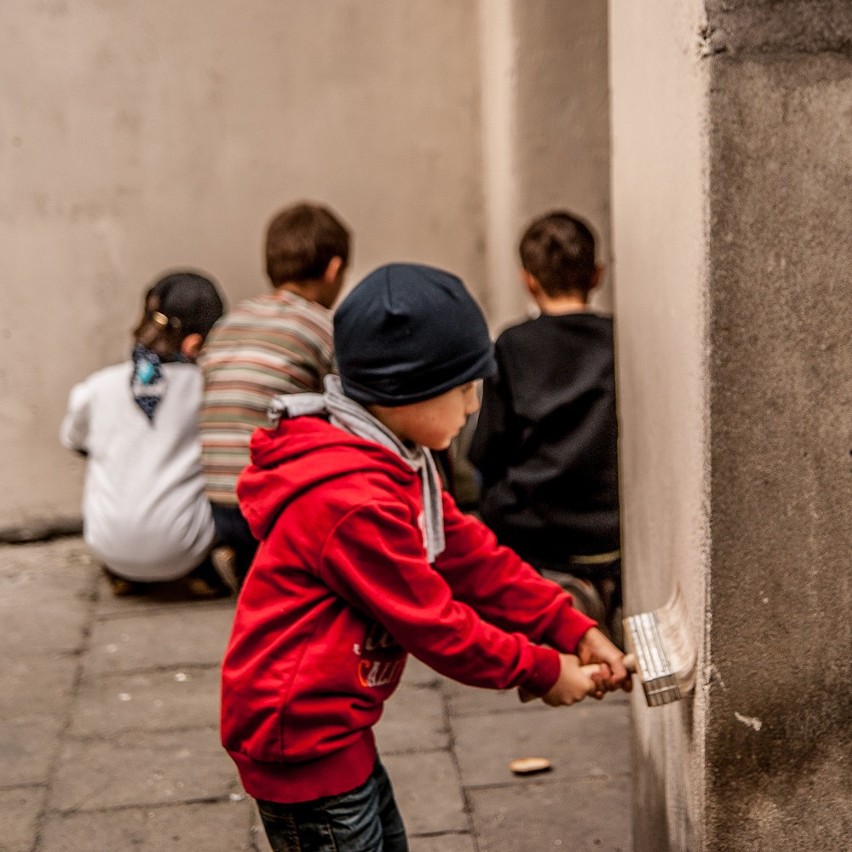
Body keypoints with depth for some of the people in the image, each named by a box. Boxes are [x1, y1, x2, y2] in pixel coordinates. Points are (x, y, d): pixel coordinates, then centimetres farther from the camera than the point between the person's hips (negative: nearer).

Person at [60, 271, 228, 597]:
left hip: (111, 548, 3)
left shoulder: (98, 387, 0)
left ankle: (121, 574, 24)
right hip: (179, 553, -2)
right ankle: (204, 570, 13)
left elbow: (72, 440, 20)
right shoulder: (207, 386, -6)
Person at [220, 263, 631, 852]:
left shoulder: (396, 463, 4)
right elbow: (433, 624, -22)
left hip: (333, 728, 10)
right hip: (301, 739, -10)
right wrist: (543, 672, -10)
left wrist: (574, 630, 0)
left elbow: (471, 558, 5)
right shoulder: (356, 504, -29)